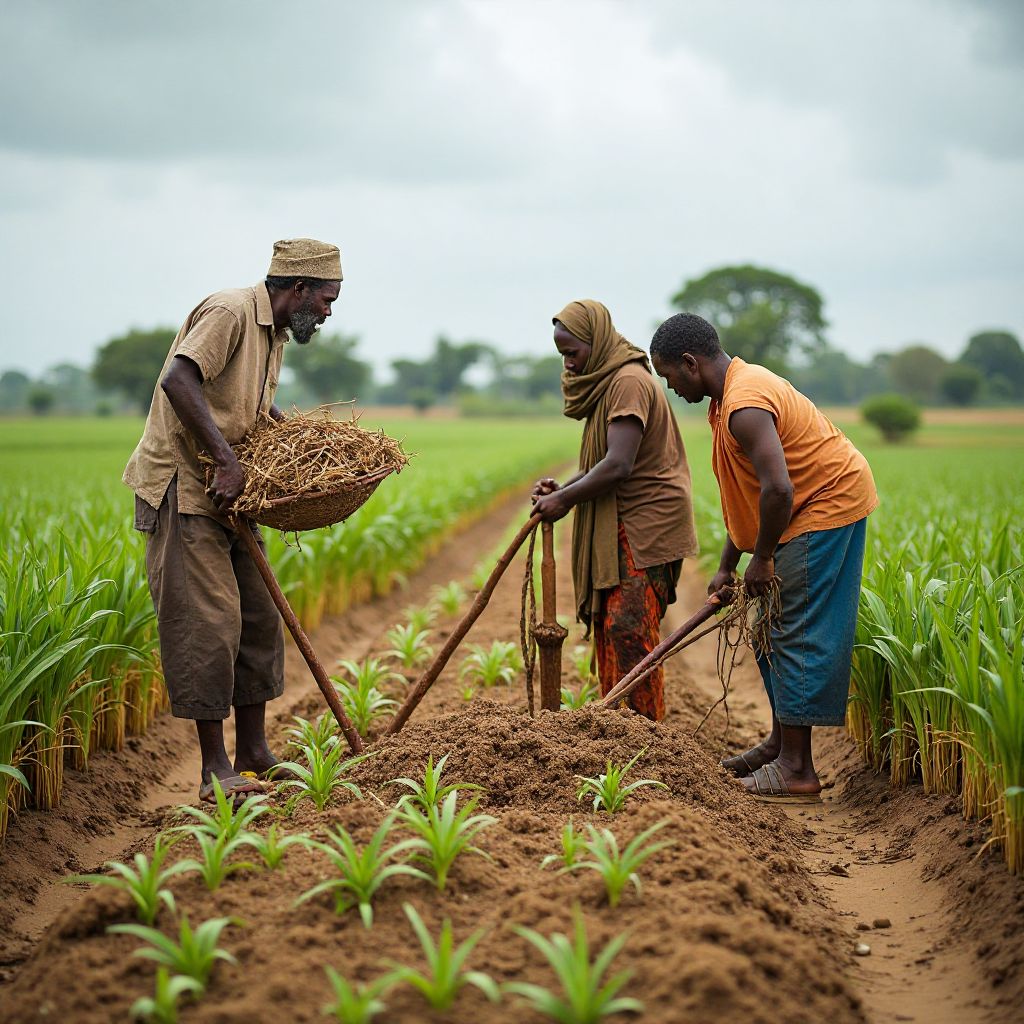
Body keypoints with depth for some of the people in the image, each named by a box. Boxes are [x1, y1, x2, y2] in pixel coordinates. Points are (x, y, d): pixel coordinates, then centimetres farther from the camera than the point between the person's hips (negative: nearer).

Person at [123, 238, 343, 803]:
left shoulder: (276, 333, 15)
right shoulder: (231, 312, -15)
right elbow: (179, 380, -29)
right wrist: (225, 458, -31)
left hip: (229, 491, 10)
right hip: (182, 485, -10)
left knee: (257, 617, 8)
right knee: (208, 620, -11)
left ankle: (253, 755, 16)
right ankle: (214, 767, -5)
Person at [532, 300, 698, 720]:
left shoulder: (629, 381, -16)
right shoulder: (607, 381, 16)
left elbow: (617, 466, -23)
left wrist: (564, 500, -14)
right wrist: (562, 487, 0)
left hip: (647, 525, -10)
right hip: (621, 528, 10)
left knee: (629, 630, -10)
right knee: (608, 625, 9)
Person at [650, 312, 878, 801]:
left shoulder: (744, 405, -25)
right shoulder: (731, 392, 10)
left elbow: (778, 489, -32)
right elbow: (744, 492, 16)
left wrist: (762, 559, -18)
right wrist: (727, 566, 16)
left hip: (827, 506, -11)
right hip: (810, 509, 11)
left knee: (798, 634, -8)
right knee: (772, 629, 16)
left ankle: (796, 770, -4)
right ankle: (780, 743, 28)